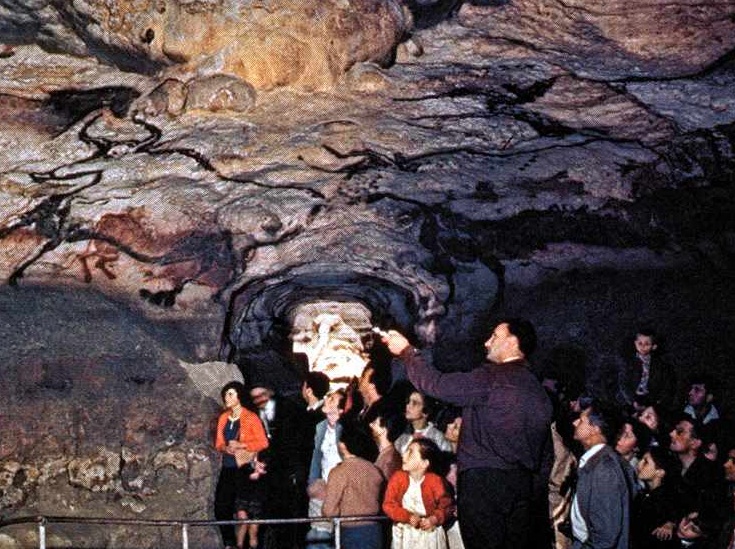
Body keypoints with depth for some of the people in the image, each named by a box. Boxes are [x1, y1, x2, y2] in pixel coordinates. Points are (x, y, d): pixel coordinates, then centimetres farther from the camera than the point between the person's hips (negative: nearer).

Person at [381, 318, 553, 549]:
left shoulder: (493, 377, -9)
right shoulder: (536, 388, 15)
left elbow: (438, 385, -10)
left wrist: (407, 351, 3)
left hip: (484, 479, -7)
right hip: (522, 484, 8)